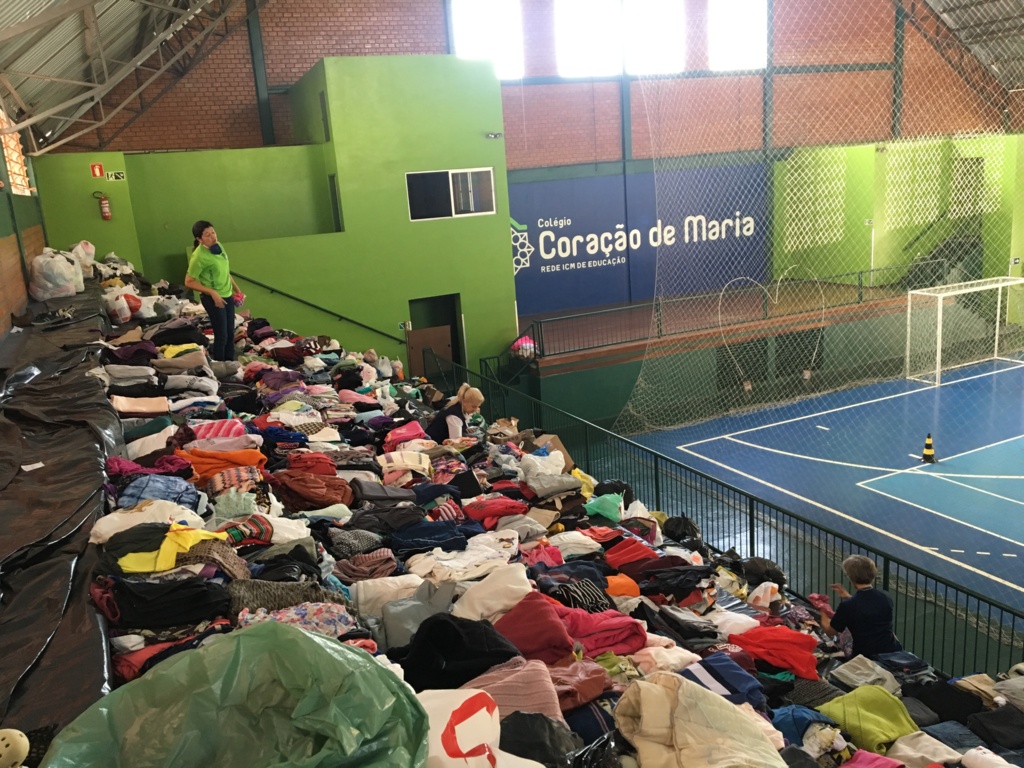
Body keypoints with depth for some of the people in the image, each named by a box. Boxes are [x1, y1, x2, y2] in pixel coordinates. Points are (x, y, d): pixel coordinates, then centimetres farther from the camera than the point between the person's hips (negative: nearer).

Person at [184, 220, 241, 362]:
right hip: (213, 298, -7)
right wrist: (213, 293, -23)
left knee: (230, 334, 14)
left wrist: (237, 289, 17)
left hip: (228, 295, 7)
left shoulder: (218, 246, 2)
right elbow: (189, 282, -18)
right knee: (221, 336, -2)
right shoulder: (199, 256, -21)